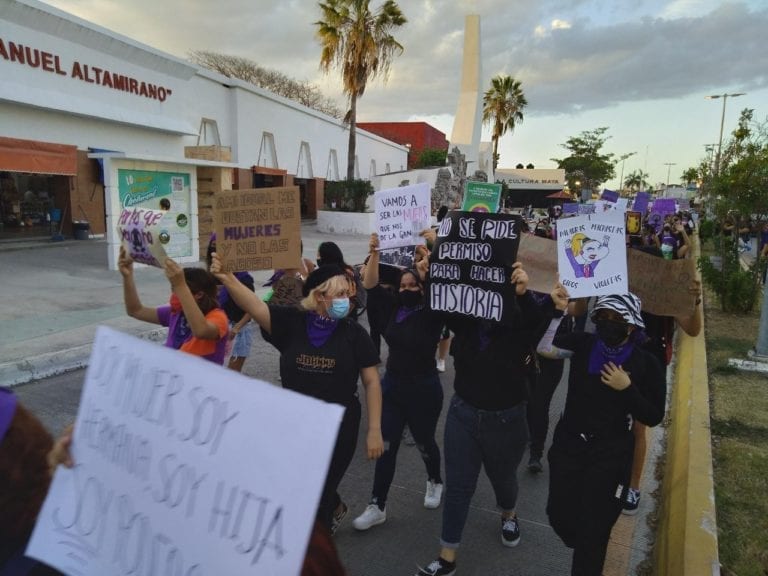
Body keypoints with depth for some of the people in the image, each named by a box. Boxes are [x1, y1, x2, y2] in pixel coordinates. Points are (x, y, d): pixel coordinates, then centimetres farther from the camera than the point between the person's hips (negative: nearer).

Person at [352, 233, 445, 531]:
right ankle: (377, 506, 16)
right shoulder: (394, 306, 0)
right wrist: (374, 252, -16)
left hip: (424, 389, -4)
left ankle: (435, 481, 46)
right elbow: (370, 285, -6)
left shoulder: (432, 314, -12)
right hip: (392, 386, 4)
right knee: (386, 447, 6)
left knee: (424, 442, 16)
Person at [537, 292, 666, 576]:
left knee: (593, 527, 6)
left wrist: (627, 389, -19)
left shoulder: (646, 364, -8)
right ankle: (587, 551, 49)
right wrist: (556, 311, -28)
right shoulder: (583, 344, -4)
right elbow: (543, 347, -18)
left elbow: (654, 417, -6)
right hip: (568, 444, 3)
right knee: (559, 513, 16)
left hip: (610, 454, -2)